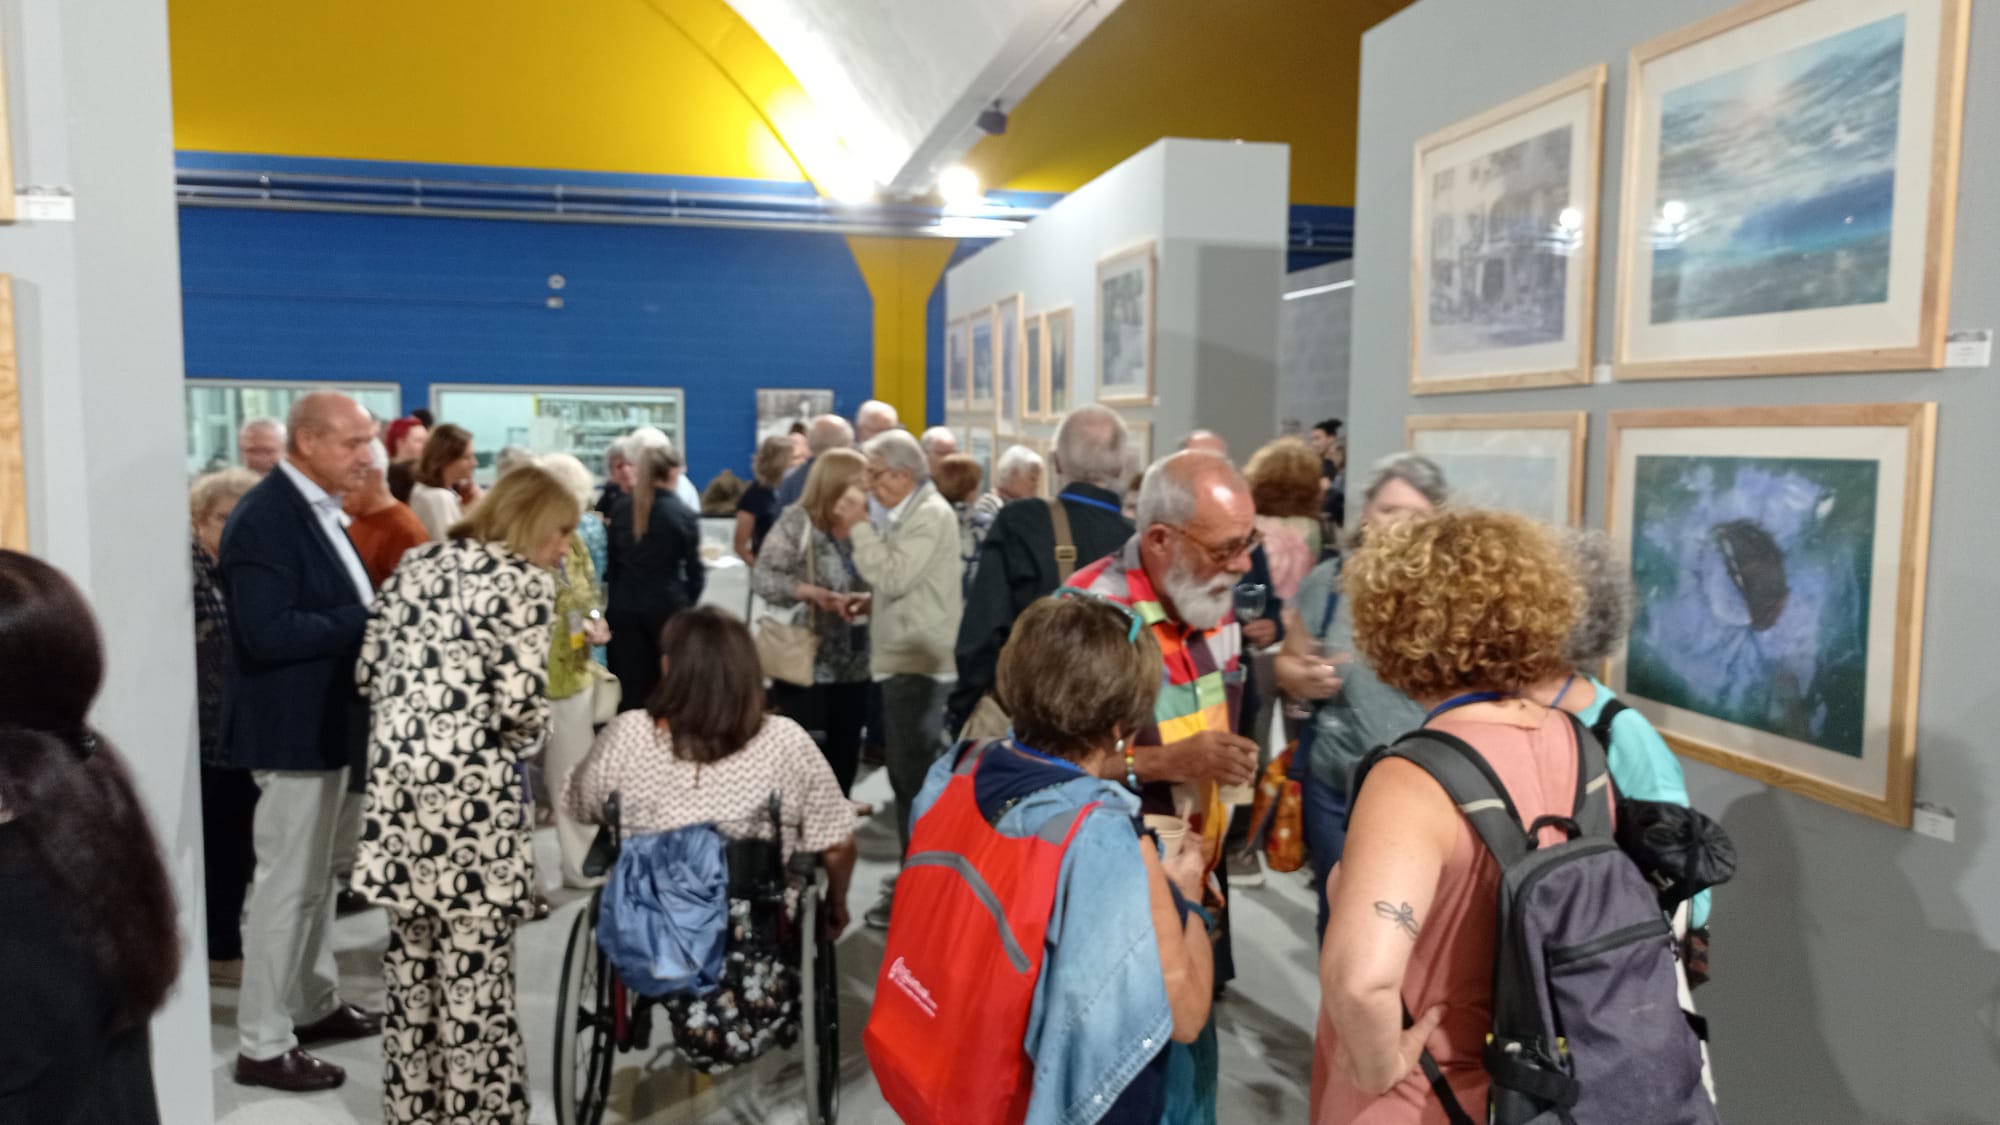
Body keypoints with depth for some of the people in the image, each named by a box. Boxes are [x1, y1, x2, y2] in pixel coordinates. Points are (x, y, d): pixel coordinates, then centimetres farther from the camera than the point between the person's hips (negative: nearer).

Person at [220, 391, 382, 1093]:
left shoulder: (315, 509, 9)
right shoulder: (266, 519, -20)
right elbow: (268, 632, -28)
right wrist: (370, 618, -24)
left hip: (326, 723, 10)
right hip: (294, 730, -10)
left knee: (316, 875, 20)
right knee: (288, 884, 0)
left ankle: (315, 1005, 34)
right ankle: (263, 1044, 13)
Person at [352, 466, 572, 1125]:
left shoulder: (416, 564, 12)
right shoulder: (525, 582, -8)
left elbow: (368, 673, 12)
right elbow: (519, 705, -16)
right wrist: (526, 737, 4)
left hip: (397, 777, 7)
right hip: (471, 785, -7)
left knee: (411, 954, 18)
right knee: (475, 968, 3)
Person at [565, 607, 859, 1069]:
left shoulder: (627, 735, -14)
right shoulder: (784, 741, -17)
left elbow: (580, 809, 4)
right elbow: (838, 844, -10)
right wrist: (837, 906, 10)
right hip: (762, 943, -1)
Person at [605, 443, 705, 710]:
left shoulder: (621, 508, 6)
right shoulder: (684, 514, -6)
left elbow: (611, 560, 9)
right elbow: (694, 569, -4)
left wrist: (618, 595, 16)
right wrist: (687, 602, 11)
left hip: (624, 605, 3)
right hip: (667, 606, -3)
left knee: (631, 684, 5)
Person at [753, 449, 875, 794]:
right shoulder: (796, 522, -9)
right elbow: (762, 576, -14)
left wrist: (866, 598, -14)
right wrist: (811, 591, -25)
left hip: (853, 663, 5)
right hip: (805, 662, -5)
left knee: (844, 752, 13)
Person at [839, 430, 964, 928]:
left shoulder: (931, 515, -13)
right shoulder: (908, 513, 16)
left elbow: (892, 577, -22)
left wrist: (859, 525, -15)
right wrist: (870, 604, 8)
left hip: (918, 663, -10)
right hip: (904, 659, 10)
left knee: (914, 777, -7)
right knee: (908, 774, 16)